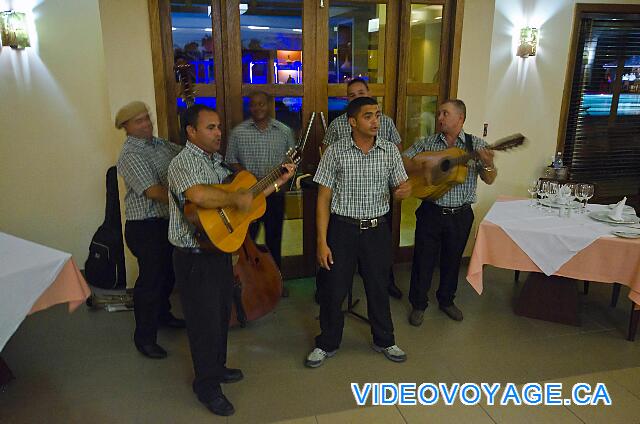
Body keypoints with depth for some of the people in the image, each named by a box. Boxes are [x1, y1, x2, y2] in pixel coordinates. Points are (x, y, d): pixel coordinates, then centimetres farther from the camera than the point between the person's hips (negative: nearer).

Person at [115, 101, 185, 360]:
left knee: (168, 273, 22)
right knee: (150, 279, -2)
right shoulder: (130, 155, -17)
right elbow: (153, 191, -25)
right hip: (145, 226, -9)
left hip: (168, 221, 9)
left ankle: (163, 314, 44)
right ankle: (144, 337, 12)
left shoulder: (160, 144, 10)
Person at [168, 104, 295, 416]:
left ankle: (217, 367, 42)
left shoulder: (217, 161, 11)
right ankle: (206, 385, 23)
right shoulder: (183, 163, -18)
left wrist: (278, 182, 8)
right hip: (195, 258, -9)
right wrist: (236, 199, -26)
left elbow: (245, 197, 13)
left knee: (222, 314, 21)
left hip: (220, 249, 9)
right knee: (205, 321, 4)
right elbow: (199, 196, -41)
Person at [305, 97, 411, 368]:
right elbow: (324, 198, -6)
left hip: (378, 228, 2)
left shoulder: (390, 150, 0)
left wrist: (403, 190, -17)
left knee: (378, 288, 15)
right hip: (342, 228, -2)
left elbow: (398, 188, 9)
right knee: (333, 289, 7)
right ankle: (327, 344, 30)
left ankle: (384, 341, 38)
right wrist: (322, 242, -11)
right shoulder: (336, 151, -8)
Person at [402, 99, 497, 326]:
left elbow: (489, 180, -4)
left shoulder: (476, 144, -1)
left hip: (461, 215, 1)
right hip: (431, 212, 0)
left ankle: (446, 300, 37)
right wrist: (423, 167, -21)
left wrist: (487, 164, -25)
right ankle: (418, 304, 24)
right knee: (423, 259, 6)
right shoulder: (426, 143, 1)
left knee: (452, 260, 16)